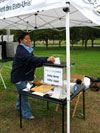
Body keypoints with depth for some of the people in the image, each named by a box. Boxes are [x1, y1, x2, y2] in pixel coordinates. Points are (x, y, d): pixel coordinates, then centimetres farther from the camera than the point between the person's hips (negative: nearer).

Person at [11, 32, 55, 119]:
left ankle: (19, 106, 46)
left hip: (25, 74, 9)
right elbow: (31, 59, -41)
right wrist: (46, 59, -52)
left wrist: (33, 67, -4)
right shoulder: (20, 50, -25)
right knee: (23, 93, 0)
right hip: (19, 76, -9)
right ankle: (26, 113, 17)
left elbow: (31, 59, 18)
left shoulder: (28, 49, 5)